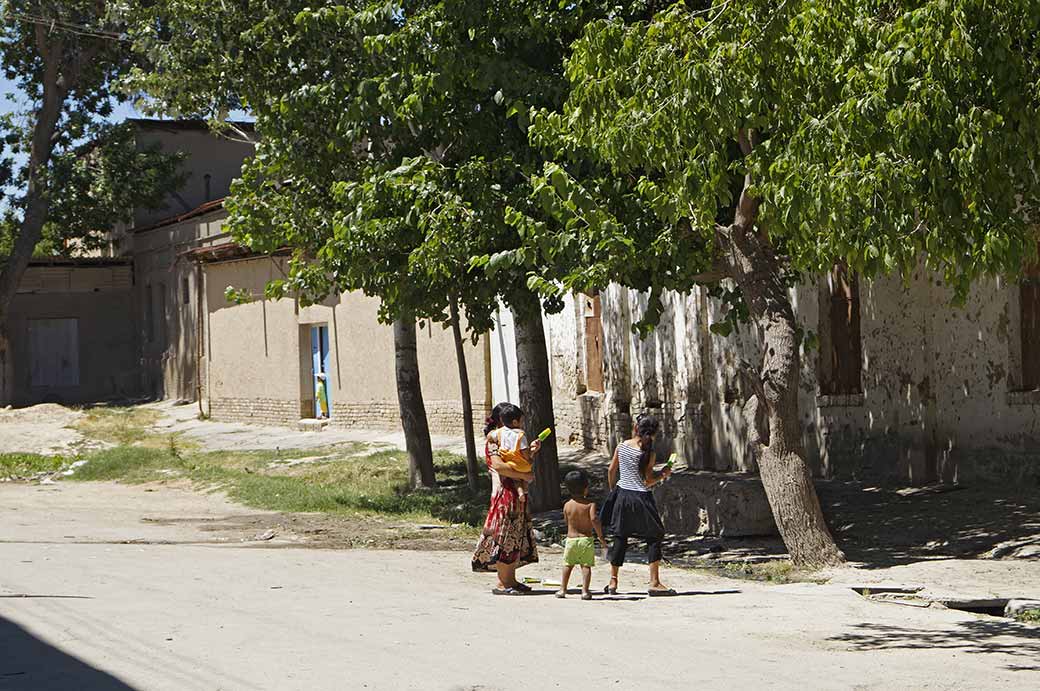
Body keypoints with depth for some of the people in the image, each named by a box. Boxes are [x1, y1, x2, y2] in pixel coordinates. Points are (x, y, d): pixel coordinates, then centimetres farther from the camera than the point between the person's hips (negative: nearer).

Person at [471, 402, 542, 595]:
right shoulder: (493, 439, -11)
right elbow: (498, 465, -26)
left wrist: (530, 451, 7)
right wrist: (525, 475, -23)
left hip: (517, 494, 10)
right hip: (505, 494, -10)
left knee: (518, 536, 11)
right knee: (507, 537, -9)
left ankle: (510, 580, 17)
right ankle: (502, 584, -5)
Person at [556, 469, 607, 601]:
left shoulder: (567, 505, 1)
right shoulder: (590, 503, -8)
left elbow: (567, 522, 9)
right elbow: (593, 519, -19)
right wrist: (601, 537, -14)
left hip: (571, 539, 2)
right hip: (586, 539, -2)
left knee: (567, 565, 14)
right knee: (586, 565, 2)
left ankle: (562, 589, 16)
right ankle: (585, 591, -5)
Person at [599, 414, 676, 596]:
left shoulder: (621, 446, -1)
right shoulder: (648, 453, -12)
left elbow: (611, 470, 8)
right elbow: (648, 481, -11)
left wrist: (613, 490, 23)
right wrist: (663, 474, 5)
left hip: (621, 494, 5)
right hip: (640, 497, -5)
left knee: (620, 538, 14)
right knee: (654, 537, 5)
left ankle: (613, 582, 18)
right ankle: (654, 583, -2)